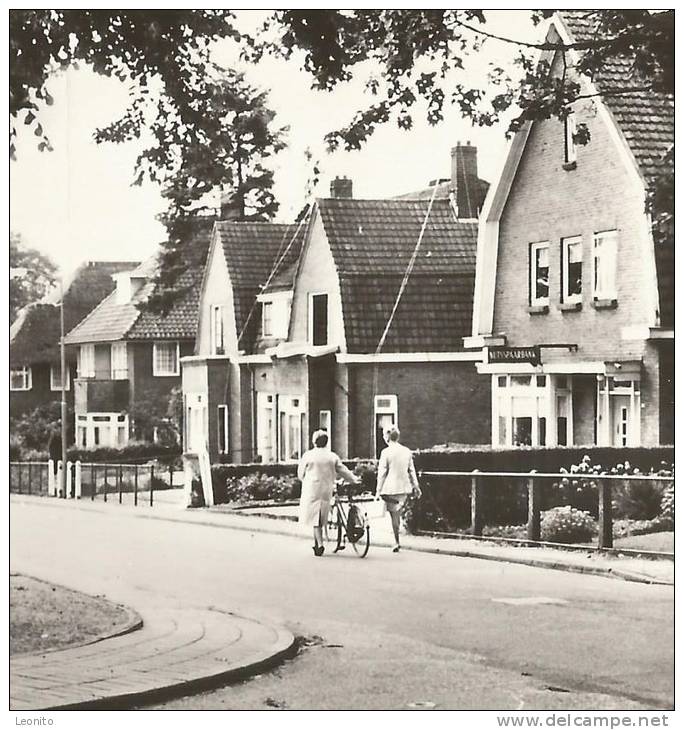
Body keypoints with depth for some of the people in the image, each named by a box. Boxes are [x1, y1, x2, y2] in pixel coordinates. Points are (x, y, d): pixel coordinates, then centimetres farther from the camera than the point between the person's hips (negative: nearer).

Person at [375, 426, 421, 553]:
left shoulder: (386, 452, -10)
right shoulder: (407, 451, 4)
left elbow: (382, 473, -8)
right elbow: (412, 471, 11)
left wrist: (378, 490, -4)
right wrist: (416, 486, 19)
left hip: (391, 488, -4)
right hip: (404, 487, 4)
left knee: (394, 515, 2)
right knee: (398, 513, 15)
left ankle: (397, 542, 1)